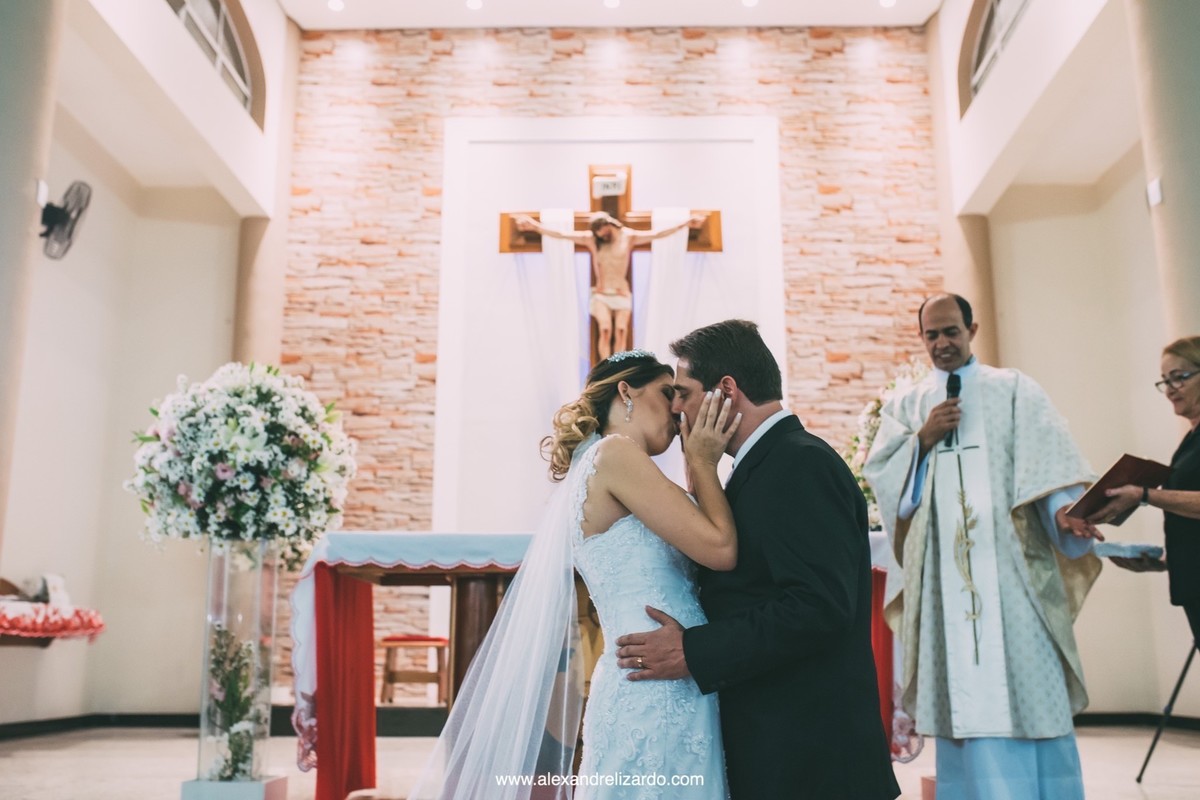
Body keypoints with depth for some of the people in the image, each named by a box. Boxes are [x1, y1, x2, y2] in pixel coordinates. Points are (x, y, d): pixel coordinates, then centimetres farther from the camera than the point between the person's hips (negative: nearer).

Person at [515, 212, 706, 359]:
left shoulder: (628, 236, -1)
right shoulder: (591, 239, 0)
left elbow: (658, 234, -7)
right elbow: (561, 234, -4)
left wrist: (685, 223, -16)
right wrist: (536, 227, -10)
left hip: (622, 293, 1)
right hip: (601, 294, 0)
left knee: (621, 331, -11)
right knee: (605, 330, -16)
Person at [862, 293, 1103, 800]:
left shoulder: (1013, 390, 9)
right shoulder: (905, 406, 16)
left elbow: (1047, 460, -3)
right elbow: (879, 475, 6)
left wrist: (1062, 511, -21)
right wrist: (922, 439, -7)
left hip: (1009, 562, -1)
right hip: (943, 567, 2)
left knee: (1024, 680, -4)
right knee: (962, 690, 2)